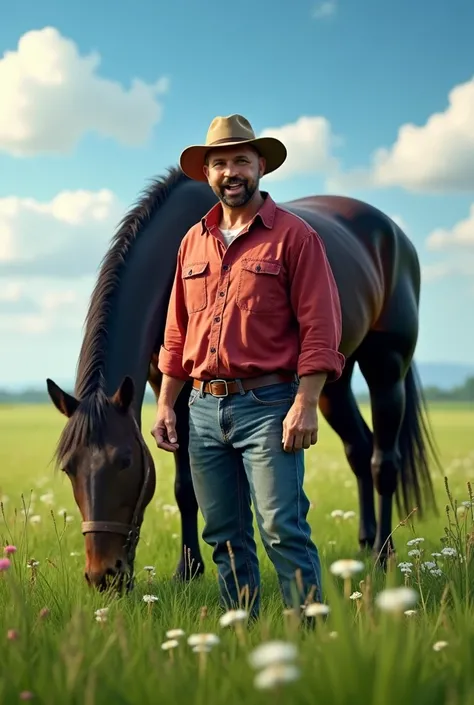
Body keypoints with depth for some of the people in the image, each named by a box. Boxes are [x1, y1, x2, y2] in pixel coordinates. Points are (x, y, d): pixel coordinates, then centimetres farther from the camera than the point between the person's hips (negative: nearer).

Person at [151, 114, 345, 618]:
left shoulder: (293, 235, -2)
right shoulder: (193, 242, 15)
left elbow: (319, 327, -8)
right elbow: (176, 331, 19)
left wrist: (305, 404, -16)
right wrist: (165, 403, 12)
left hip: (266, 404, -5)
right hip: (203, 407, 6)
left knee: (283, 530, -10)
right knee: (224, 537, 10)